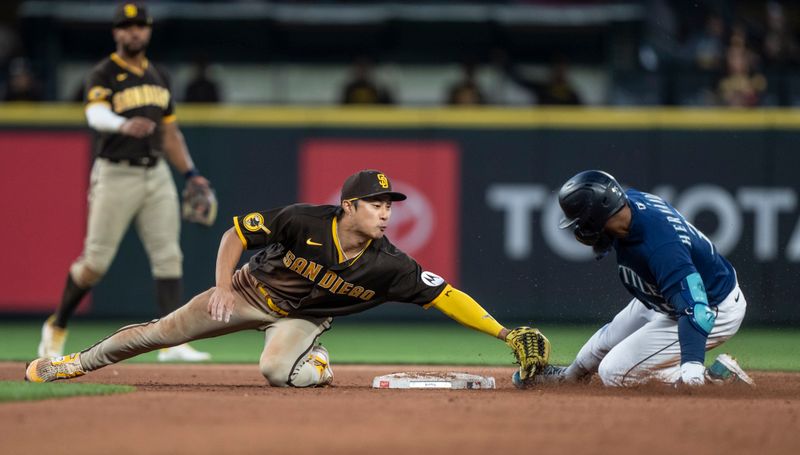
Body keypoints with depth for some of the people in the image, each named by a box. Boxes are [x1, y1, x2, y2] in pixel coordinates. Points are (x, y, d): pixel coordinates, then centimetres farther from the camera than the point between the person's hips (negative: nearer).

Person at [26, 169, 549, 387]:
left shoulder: (388, 265, -28)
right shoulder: (303, 222, -30)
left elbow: (446, 296, -31)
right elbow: (235, 233, -17)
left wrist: (506, 333, -39)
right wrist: (223, 288, -24)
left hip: (303, 317, 0)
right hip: (255, 290, 0)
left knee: (278, 370, -33)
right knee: (159, 332, 2)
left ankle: (315, 362, 4)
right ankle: (77, 363, 24)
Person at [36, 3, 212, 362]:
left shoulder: (159, 77, 14)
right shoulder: (103, 75, -6)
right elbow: (95, 115, -27)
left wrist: (190, 173, 13)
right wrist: (123, 125, -47)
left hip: (156, 174, 5)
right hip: (116, 176, -5)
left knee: (168, 257, -5)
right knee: (96, 262, -2)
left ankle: (174, 343, -8)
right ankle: (57, 326, 19)